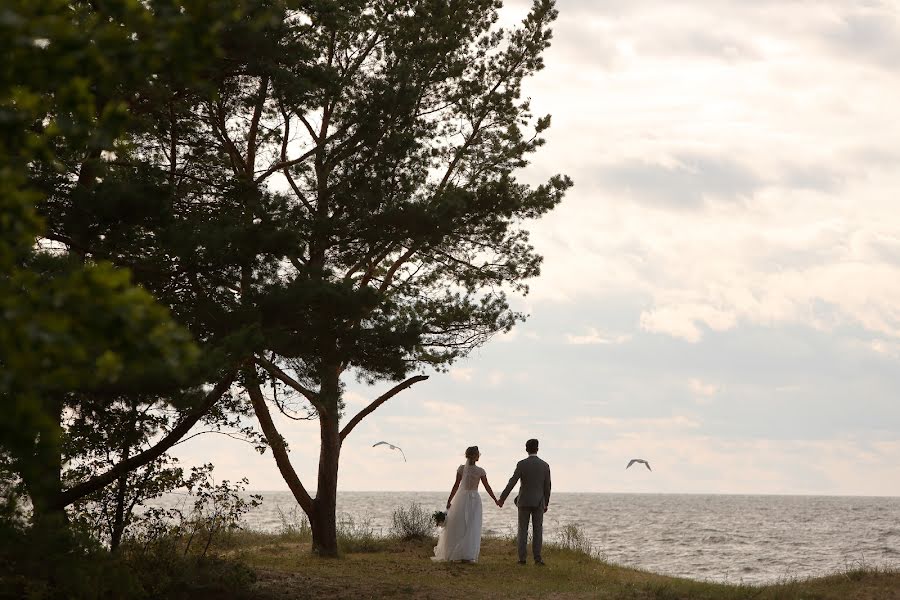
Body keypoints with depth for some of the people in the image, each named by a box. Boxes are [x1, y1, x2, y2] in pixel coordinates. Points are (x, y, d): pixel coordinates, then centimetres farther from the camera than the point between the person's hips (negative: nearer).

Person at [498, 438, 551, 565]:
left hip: (524, 501, -1)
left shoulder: (522, 464, -8)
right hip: (538, 502, 1)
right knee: (537, 531, 4)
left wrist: (502, 498, -5)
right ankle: (537, 558, -1)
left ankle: (522, 558, 1)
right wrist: (546, 504, 13)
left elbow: (512, 482, -11)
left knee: (523, 530, 5)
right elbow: (547, 487, 2)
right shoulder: (545, 465, -2)